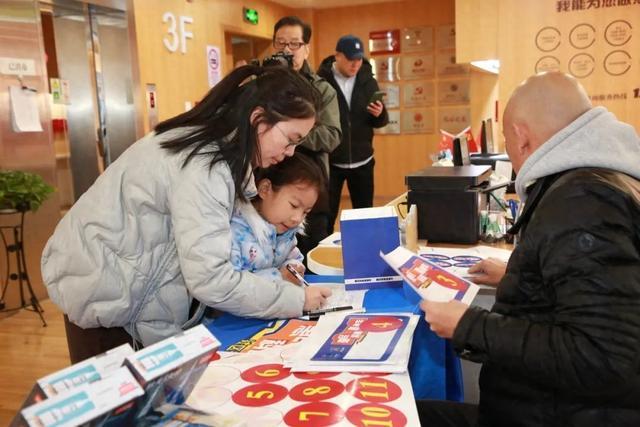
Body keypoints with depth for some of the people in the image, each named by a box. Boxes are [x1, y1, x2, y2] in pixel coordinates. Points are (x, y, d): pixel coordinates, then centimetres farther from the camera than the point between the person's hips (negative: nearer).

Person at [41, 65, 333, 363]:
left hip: (121, 275, 9)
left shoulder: (216, 144, -1)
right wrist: (297, 299, -25)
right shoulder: (202, 166, -31)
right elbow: (210, 279, -35)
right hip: (104, 290, -8)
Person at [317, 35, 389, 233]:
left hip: (362, 162, 3)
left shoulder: (368, 81, 2)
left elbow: (380, 122, 6)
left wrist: (380, 114, -16)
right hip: (330, 162, -3)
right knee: (326, 216, 5)